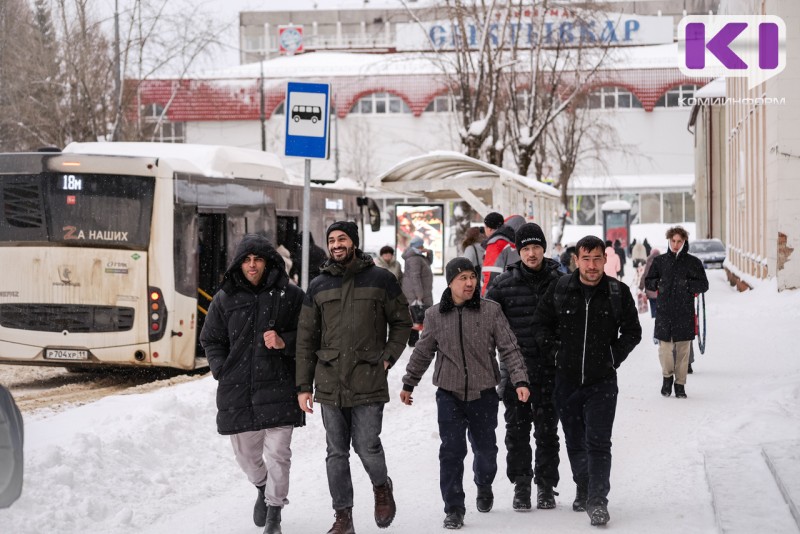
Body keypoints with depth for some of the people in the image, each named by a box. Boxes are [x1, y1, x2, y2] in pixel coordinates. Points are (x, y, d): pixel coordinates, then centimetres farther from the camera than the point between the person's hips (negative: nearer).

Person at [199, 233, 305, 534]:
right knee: (245, 453, 12)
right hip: (237, 390, 3)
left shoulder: (290, 295, 1)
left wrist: (285, 342, -14)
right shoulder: (225, 299, 7)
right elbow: (211, 340, 15)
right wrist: (222, 371, 3)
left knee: (277, 453, -5)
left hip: (278, 387, -2)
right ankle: (262, 488, 43)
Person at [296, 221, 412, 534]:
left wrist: (388, 357, -2)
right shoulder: (318, 286, 9)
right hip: (329, 384, 3)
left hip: (368, 381, -3)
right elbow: (306, 339, 11)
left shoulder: (381, 280, 3)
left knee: (367, 446, -6)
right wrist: (304, 386, 7)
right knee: (336, 453, 5)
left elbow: (402, 321, 11)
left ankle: (381, 487, 25)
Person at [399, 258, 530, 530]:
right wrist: (408, 384, 20)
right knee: (451, 451, -6)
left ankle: (484, 487, 43)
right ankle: (454, 509, 1)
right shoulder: (435, 315, 1)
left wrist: (520, 380, -16)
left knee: (485, 448, 12)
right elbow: (422, 353, 13)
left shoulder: (491, 310, -5)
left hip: (484, 394, 0)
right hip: (449, 394, 0)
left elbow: (509, 348, -5)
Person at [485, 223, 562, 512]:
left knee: (547, 430, 7)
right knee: (517, 430, 5)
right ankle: (521, 485, 15)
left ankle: (546, 486, 17)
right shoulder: (504, 283, -1)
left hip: (550, 368, 0)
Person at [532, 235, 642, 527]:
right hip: (566, 379, 2)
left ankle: (598, 501, -9)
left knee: (598, 443, -9)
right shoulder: (559, 289, -1)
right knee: (575, 442, 14)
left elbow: (632, 331, 8)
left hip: (602, 382, -2)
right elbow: (540, 323, 10)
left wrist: (615, 356, 0)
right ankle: (583, 490, 31)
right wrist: (554, 351, 2)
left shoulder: (618, 292, -2)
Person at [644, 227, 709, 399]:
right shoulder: (660, 261, 8)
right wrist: (658, 284, -5)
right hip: (664, 310, 1)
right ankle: (667, 376, 21)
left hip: (685, 312, 0)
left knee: (683, 349, 3)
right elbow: (648, 281, 15)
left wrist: (687, 284, -11)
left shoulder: (693, 262, 4)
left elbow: (703, 285, 4)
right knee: (664, 347, -4)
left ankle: (680, 383, 13)